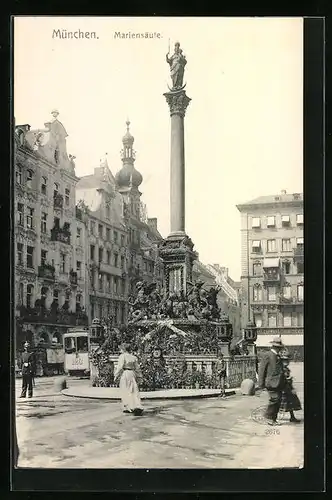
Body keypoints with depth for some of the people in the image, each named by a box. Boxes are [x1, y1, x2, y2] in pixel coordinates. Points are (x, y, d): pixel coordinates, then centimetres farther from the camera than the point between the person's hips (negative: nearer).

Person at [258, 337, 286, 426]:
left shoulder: (278, 356, 20)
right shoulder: (268, 356, -7)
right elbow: (261, 369, -8)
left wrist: (283, 381, 26)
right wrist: (261, 383, -11)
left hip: (279, 383, 8)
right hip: (271, 383, -8)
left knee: (278, 400, 6)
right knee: (275, 398, -16)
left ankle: (273, 419, 13)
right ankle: (268, 417, -3)